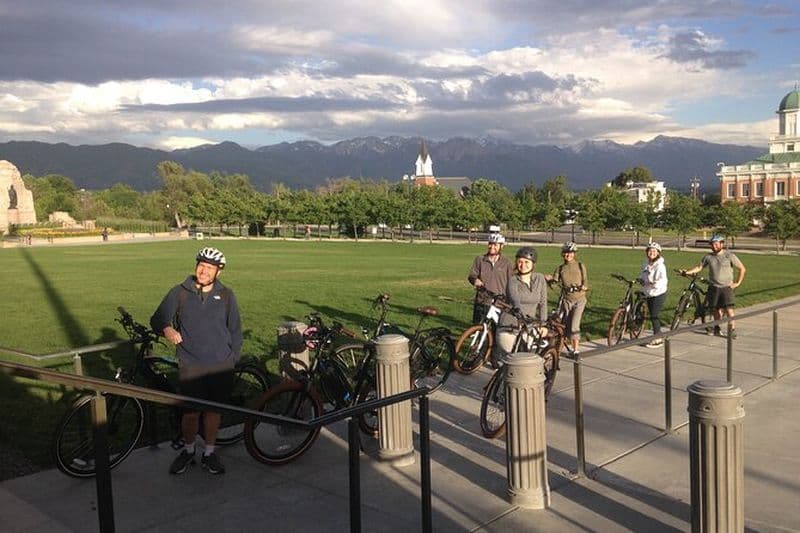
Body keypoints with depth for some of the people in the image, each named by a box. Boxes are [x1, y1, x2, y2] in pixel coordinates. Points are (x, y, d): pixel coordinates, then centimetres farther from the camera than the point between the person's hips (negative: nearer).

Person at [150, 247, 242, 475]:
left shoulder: (226, 296, 4)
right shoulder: (179, 293, 0)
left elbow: (235, 330, 11)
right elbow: (157, 319, -1)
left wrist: (233, 359, 7)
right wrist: (167, 329, -23)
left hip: (221, 366, 1)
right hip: (191, 366, -1)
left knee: (214, 411, 9)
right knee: (191, 413, 1)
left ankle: (209, 453, 27)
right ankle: (188, 451, 26)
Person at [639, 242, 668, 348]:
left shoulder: (660, 265, -17)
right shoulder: (645, 263, 6)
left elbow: (663, 280, -26)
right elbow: (642, 274, 20)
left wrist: (654, 284, -42)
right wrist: (641, 279, -1)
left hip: (658, 294, -7)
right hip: (648, 294, 7)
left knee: (654, 316, -7)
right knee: (652, 316, 12)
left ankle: (657, 339, 4)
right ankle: (659, 336, 24)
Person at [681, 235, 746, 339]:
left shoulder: (729, 256, -5)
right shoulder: (708, 257, 4)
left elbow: (742, 269, 2)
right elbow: (699, 267, 9)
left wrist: (737, 283, -1)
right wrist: (687, 272, -6)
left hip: (726, 287, -3)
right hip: (713, 287, 3)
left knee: (729, 310, -10)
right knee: (716, 309, 9)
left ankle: (733, 330, -3)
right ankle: (717, 329, 23)